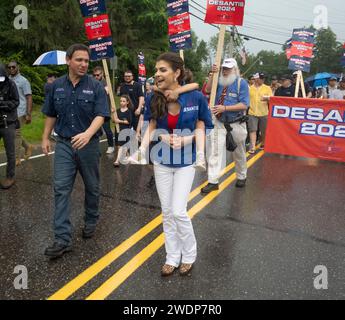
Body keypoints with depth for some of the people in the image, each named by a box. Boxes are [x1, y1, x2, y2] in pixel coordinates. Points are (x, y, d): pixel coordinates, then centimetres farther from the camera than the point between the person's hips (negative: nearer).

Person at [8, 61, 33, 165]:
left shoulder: (23, 81, -5)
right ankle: (28, 146, 30)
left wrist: (29, 114, -16)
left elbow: (29, 98, -9)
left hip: (19, 112, -6)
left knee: (16, 134, -4)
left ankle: (17, 158, 5)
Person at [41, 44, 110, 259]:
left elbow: (101, 115, -16)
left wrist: (87, 134, -33)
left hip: (89, 144, -2)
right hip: (64, 144, 2)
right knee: (61, 189, -4)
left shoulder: (96, 86, -7)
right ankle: (63, 239, 0)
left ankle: (91, 221, 35)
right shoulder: (57, 86, 4)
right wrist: (46, 138, 12)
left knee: (92, 187, 12)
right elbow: (51, 115, 14)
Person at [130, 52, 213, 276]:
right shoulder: (154, 99, -9)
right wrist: (142, 148, -18)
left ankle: (189, 255, 22)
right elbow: (152, 128, 1)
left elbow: (204, 127, -5)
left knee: (179, 211, -6)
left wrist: (185, 140, -22)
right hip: (162, 160, 3)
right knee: (167, 212, 10)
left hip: (185, 161, -3)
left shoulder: (196, 97, -15)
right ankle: (172, 257, 29)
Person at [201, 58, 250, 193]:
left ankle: (241, 177, 35)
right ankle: (213, 182, 4)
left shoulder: (241, 83, -9)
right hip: (219, 122, 3)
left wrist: (225, 108, -24)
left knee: (239, 153, 13)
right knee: (215, 152, -3)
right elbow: (208, 90, -10)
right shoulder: (220, 81, 4)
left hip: (236, 124, -3)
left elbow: (244, 105, -17)